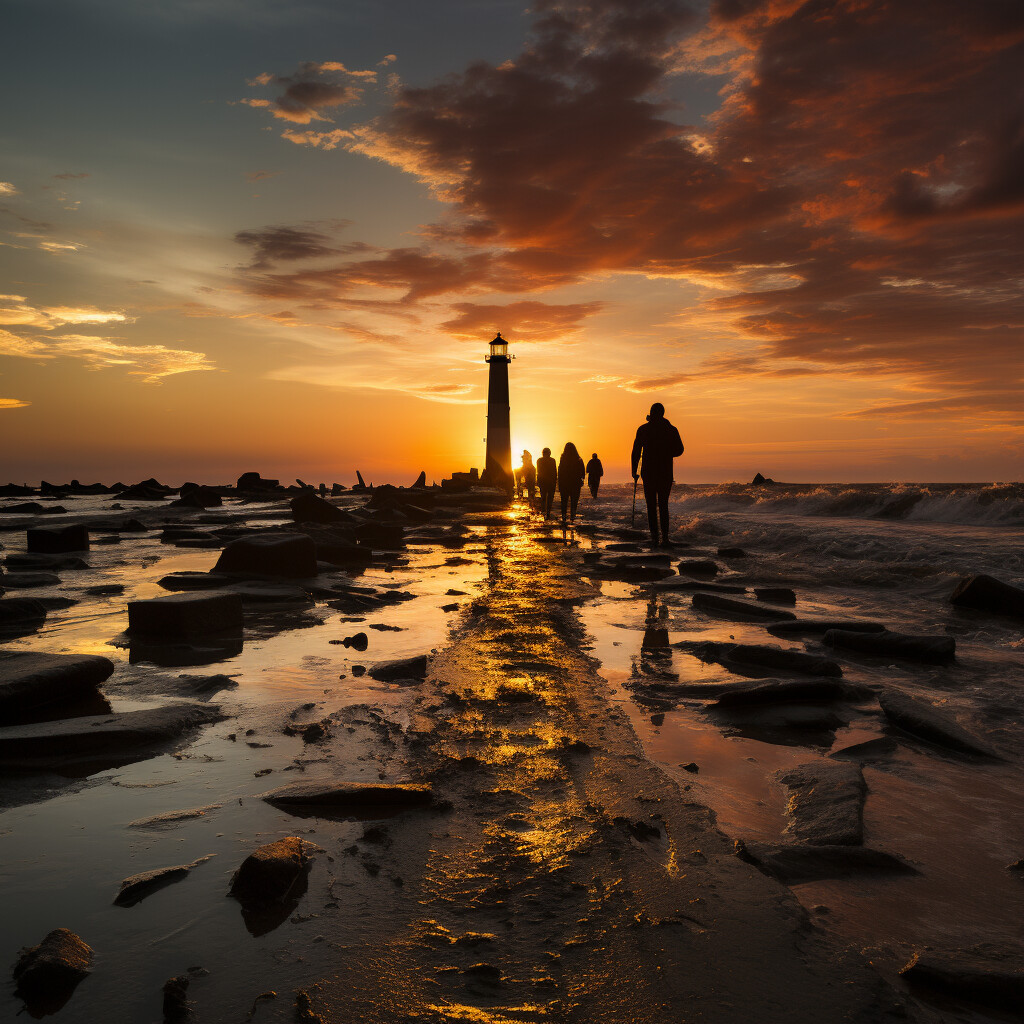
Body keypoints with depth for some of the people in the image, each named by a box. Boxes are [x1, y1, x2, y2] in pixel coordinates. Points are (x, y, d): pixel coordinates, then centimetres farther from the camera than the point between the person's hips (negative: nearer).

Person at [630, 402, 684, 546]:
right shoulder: (671, 430, 2)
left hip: (648, 471, -1)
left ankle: (654, 535, -2)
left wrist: (634, 471, 4)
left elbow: (636, 451, -2)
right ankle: (664, 536, -3)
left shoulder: (643, 429, -1)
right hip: (666, 473, 1)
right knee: (663, 505, 9)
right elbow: (679, 450, 4)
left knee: (651, 505, 6)